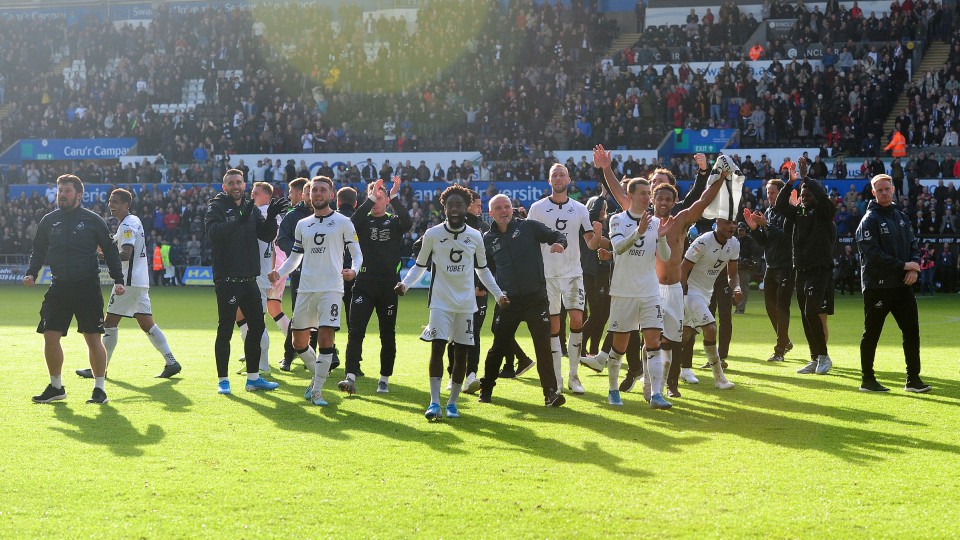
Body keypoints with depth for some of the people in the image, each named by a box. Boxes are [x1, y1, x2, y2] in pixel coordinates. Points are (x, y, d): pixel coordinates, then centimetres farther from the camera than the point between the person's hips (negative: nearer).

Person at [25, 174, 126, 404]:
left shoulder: (93, 220, -1)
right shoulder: (49, 221, 8)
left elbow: (110, 251, 3)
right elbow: (39, 251, 16)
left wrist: (118, 280, -5)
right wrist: (31, 273, 0)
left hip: (88, 288, -3)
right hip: (59, 288, 3)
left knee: (93, 338, -3)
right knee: (50, 336, 0)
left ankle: (99, 388, 9)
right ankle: (56, 387, 15)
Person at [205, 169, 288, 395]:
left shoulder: (251, 209, 13)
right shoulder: (216, 207, -5)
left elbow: (267, 236, 8)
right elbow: (213, 232, -23)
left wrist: (271, 217, -10)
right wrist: (239, 221, -35)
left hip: (249, 279, 6)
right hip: (226, 279, -6)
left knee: (256, 326, 10)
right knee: (225, 329, -3)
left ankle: (253, 378, 21)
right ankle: (223, 380, 5)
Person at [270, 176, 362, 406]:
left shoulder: (343, 222, 2)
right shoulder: (302, 225, 15)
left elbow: (356, 254, 2)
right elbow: (294, 257, 21)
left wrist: (353, 270, -19)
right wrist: (279, 272, 3)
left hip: (331, 289, -5)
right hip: (305, 289, 5)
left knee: (325, 338, -14)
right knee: (299, 342, 7)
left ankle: (317, 390, -4)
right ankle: (318, 375, 31)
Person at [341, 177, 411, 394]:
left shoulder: (394, 221, 8)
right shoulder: (364, 221, 8)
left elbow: (407, 223, -15)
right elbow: (353, 221, -15)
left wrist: (395, 197, -20)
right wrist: (370, 199, -21)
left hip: (389, 286, 1)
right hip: (364, 284, -1)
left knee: (388, 334, 7)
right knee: (355, 331, -11)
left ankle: (384, 379, 17)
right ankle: (351, 377, -17)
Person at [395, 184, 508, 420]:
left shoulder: (475, 237, 3)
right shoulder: (432, 234, -3)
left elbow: (483, 269, 16)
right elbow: (420, 265, 7)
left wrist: (498, 294, 10)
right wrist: (404, 284, -9)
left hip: (466, 303, 2)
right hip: (441, 301, -2)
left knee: (461, 353, 3)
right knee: (437, 348, -13)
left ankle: (452, 402, 14)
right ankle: (434, 402, -12)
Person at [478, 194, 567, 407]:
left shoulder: (528, 226, 1)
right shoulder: (488, 239, 8)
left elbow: (557, 236, 1)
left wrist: (559, 243, -20)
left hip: (536, 299, -2)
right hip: (508, 301, 2)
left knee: (543, 346, -8)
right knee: (499, 347, 7)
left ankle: (550, 393, -3)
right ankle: (486, 389, 25)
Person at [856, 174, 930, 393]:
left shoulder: (902, 217, 15)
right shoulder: (869, 220, -8)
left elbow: (913, 244, 15)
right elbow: (873, 254, -16)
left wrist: (915, 266, -5)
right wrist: (903, 266, -16)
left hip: (903, 284, 6)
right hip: (877, 286, -6)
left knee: (912, 331, 4)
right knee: (871, 334, 3)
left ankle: (913, 379, 11)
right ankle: (867, 380, 11)